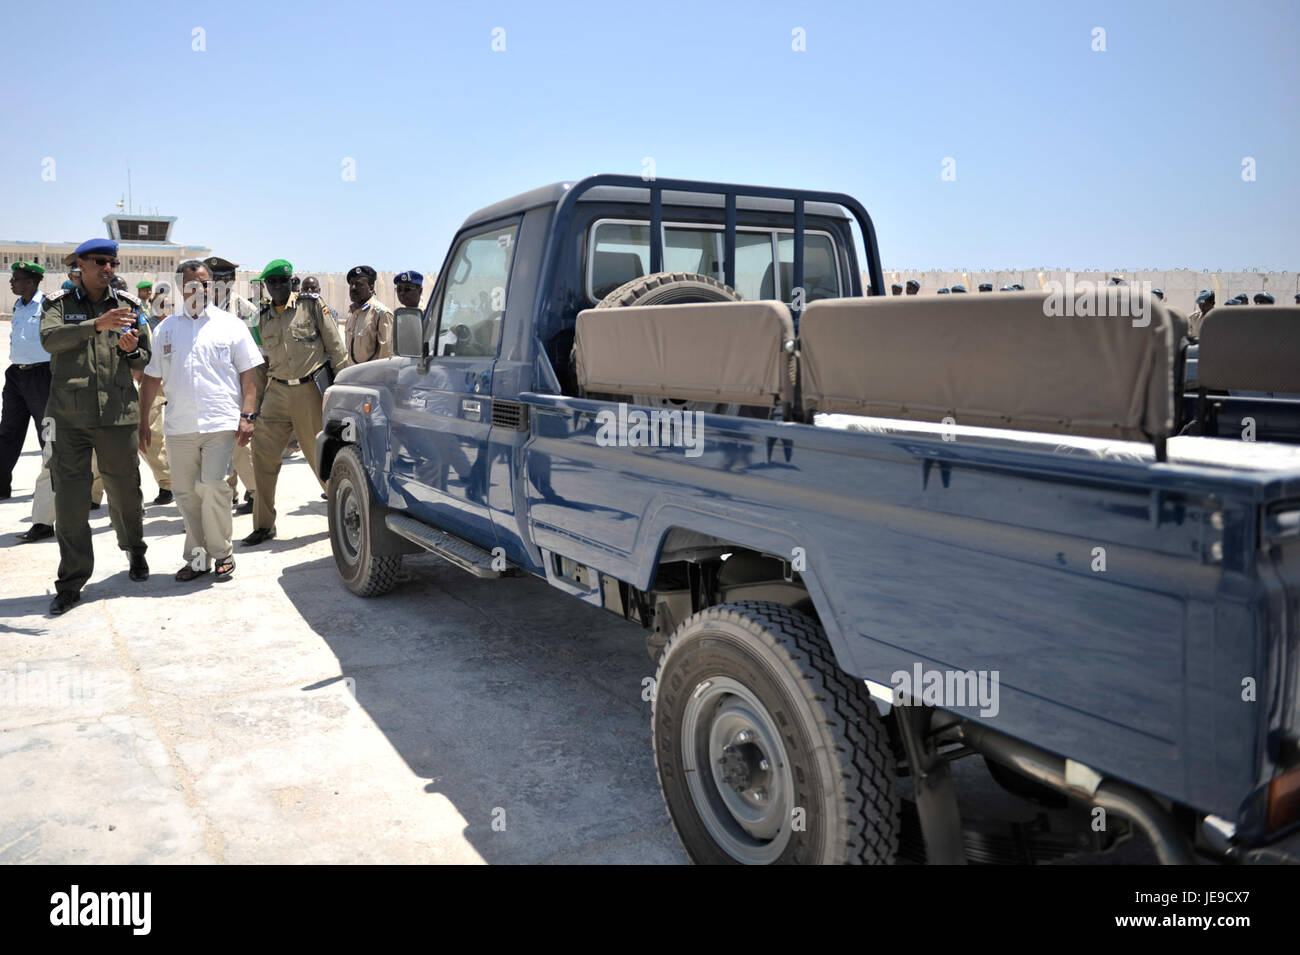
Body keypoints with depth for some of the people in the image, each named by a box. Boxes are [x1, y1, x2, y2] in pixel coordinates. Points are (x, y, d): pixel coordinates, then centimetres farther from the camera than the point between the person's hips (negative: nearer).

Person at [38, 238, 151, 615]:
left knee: (124, 491, 9)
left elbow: (145, 359, 14)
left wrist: (131, 349, -9)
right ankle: (71, 581, 7)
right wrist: (96, 324, -27)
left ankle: (135, 552, 35)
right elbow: (49, 338, -14)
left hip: (118, 413, 1)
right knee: (69, 497, -1)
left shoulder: (128, 304, 11)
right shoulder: (58, 304, 7)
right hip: (69, 416, -1)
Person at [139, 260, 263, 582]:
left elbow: (248, 373, 4)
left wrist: (247, 415, -6)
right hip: (179, 426, 4)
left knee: (213, 487, -12)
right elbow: (151, 378, 15)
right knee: (186, 494, 6)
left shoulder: (230, 325, 6)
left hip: (220, 423, -3)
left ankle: (222, 554, 4)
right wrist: (142, 421, 10)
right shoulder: (166, 328, 14)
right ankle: (197, 557, 18)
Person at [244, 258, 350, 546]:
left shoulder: (311, 306, -1)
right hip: (277, 392, 4)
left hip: (310, 390, -4)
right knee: (263, 456, 0)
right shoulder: (264, 318, 11)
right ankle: (263, 525, 11)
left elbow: (336, 349, -1)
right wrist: (257, 399, 14)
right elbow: (262, 361, 18)